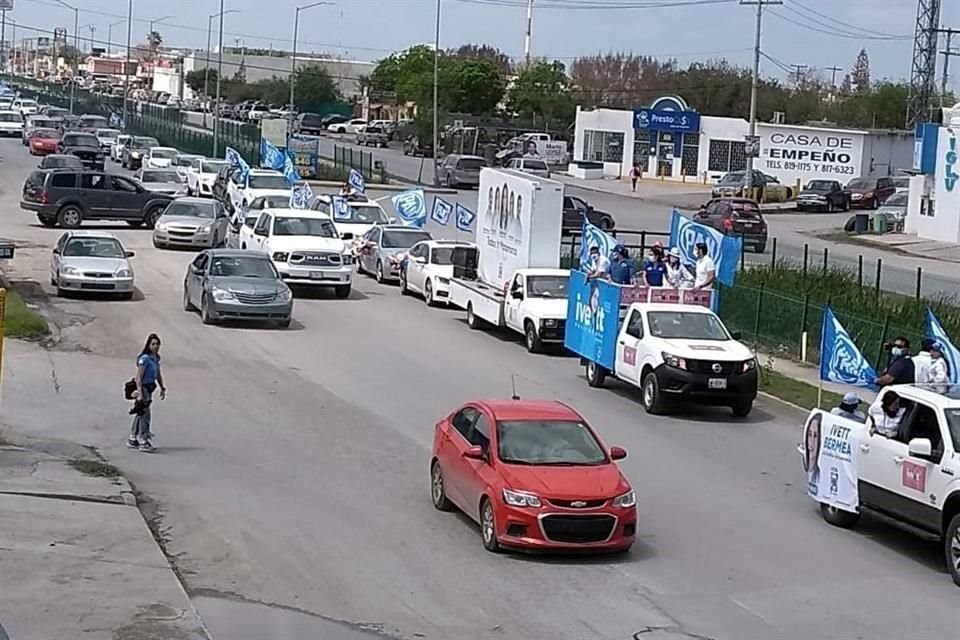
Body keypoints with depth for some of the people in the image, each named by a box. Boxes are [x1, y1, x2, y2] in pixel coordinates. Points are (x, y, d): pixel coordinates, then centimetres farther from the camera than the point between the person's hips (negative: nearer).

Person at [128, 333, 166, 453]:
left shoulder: (156, 358, 10)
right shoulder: (144, 359, -16)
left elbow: (158, 375, 22)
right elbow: (138, 377, -19)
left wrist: (163, 388, 22)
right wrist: (139, 393, -23)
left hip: (150, 388, 9)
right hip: (143, 387, -9)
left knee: (140, 414, 15)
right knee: (144, 414, -8)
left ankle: (132, 439, 23)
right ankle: (143, 441, -5)